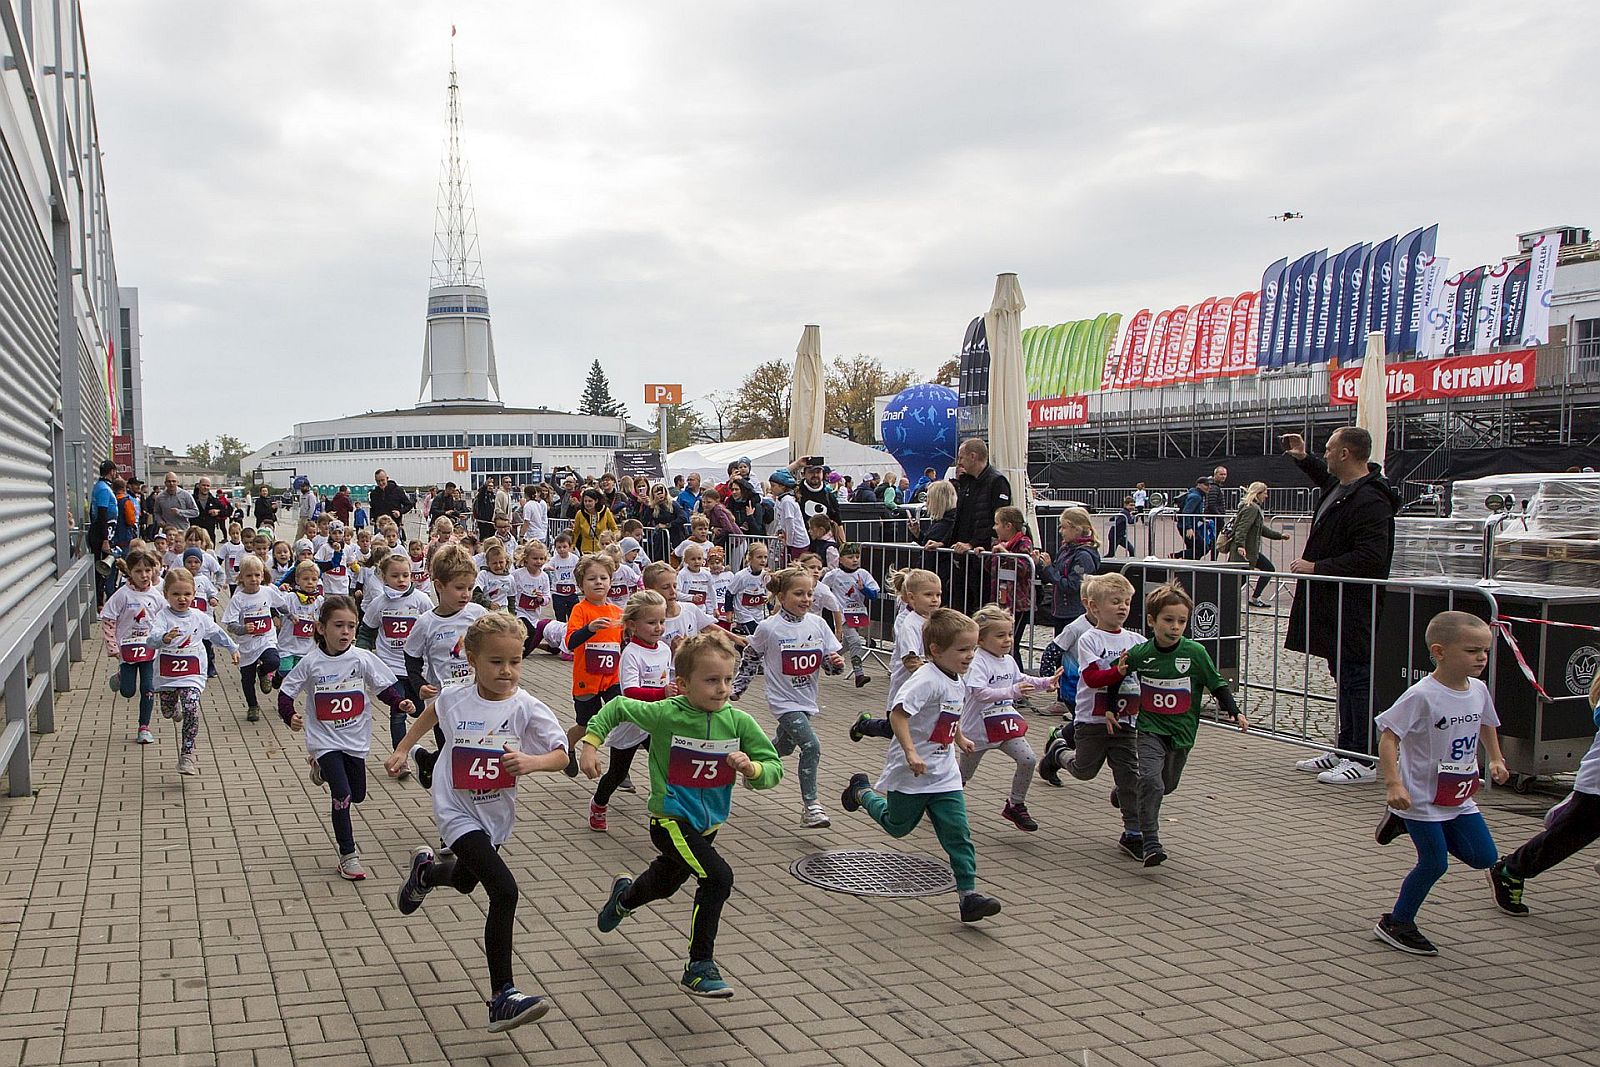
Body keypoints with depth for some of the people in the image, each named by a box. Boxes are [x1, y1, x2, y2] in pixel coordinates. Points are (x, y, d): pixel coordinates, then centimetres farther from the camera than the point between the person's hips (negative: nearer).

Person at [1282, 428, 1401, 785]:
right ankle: (1345, 749, 27)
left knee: (1356, 679, -5)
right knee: (1344, 677, 17)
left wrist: (1317, 568, -22)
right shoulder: (1340, 487, 11)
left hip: (1352, 607, -11)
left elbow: (1370, 557, -27)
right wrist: (1303, 459, 29)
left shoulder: (1370, 500, -21)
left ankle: (1364, 760, 2)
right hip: (1332, 603, 11)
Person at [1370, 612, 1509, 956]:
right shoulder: (1422, 696, -23)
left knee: (1484, 857, 9)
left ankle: (1405, 822, 22)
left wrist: (1495, 759, 14)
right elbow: (1388, 736, -23)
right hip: (1422, 796, -7)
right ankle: (1396, 924, 18)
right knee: (1435, 863, -2)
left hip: (1459, 798, 7)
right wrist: (1393, 783, -30)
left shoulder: (1479, 690, -1)